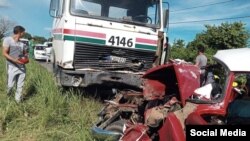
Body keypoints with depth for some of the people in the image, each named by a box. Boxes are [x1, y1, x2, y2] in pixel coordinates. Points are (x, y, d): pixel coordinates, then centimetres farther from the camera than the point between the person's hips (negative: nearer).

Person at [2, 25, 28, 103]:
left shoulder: (22, 43, 8)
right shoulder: (7, 40, -5)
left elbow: (25, 53, 20)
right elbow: (4, 53, -10)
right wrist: (15, 60, -22)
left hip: (22, 67, 4)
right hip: (12, 67, -4)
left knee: (20, 86, 7)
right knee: (10, 85, 1)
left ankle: (18, 101, 19)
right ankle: (8, 91, 35)